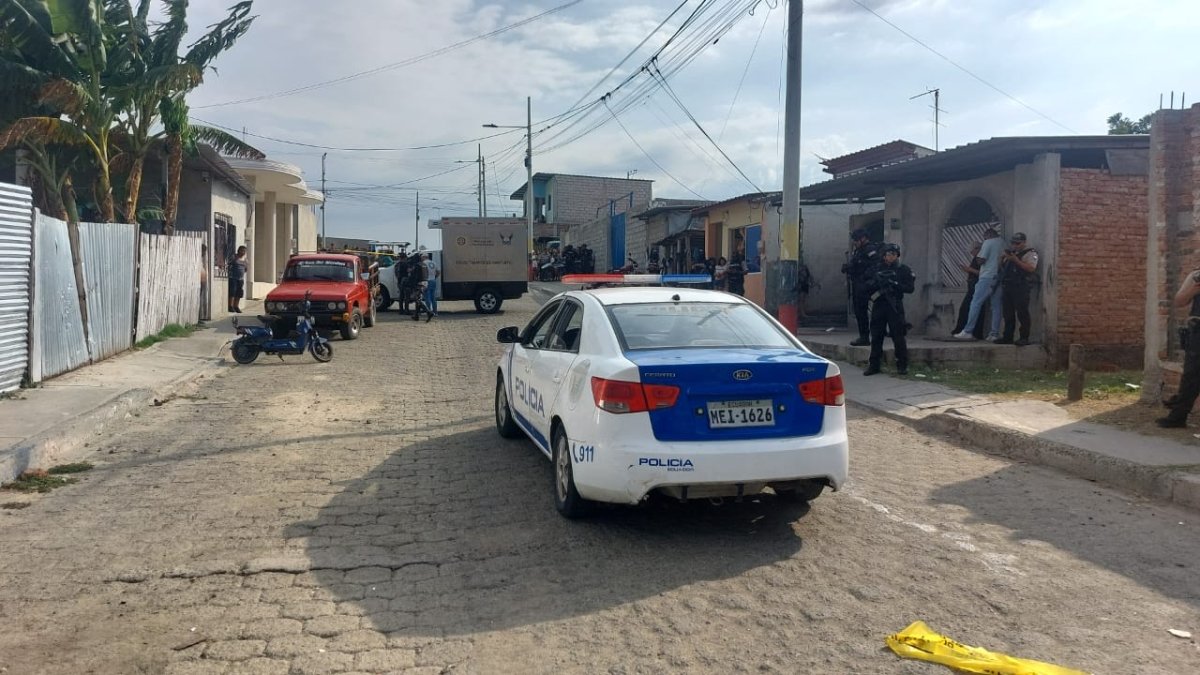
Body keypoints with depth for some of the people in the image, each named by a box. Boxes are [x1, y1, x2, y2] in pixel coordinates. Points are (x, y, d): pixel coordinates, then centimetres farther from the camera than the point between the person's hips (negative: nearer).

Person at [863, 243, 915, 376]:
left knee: (899, 337, -4)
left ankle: (902, 365, 4)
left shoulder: (903, 270, 4)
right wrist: (876, 282, -11)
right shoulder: (877, 270, 11)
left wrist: (895, 284, -16)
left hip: (895, 306, -3)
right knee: (876, 336, 5)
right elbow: (868, 287, 8)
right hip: (878, 305, 3)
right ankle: (873, 365, 12)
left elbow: (910, 288, -4)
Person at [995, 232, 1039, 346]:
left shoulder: (1030, 252, -3)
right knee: (1008, 314, 10)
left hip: (1020, 288, -8)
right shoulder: (1012, 252, 21)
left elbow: (1031, 268, -17)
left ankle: (1024, 338, -6)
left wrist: (1016, 260, -21)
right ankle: (1007, 337, 15)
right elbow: (1003, 266, 25)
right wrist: (1003, 258, 3)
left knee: (1022, 313, -8)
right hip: (1008, 287, 8)